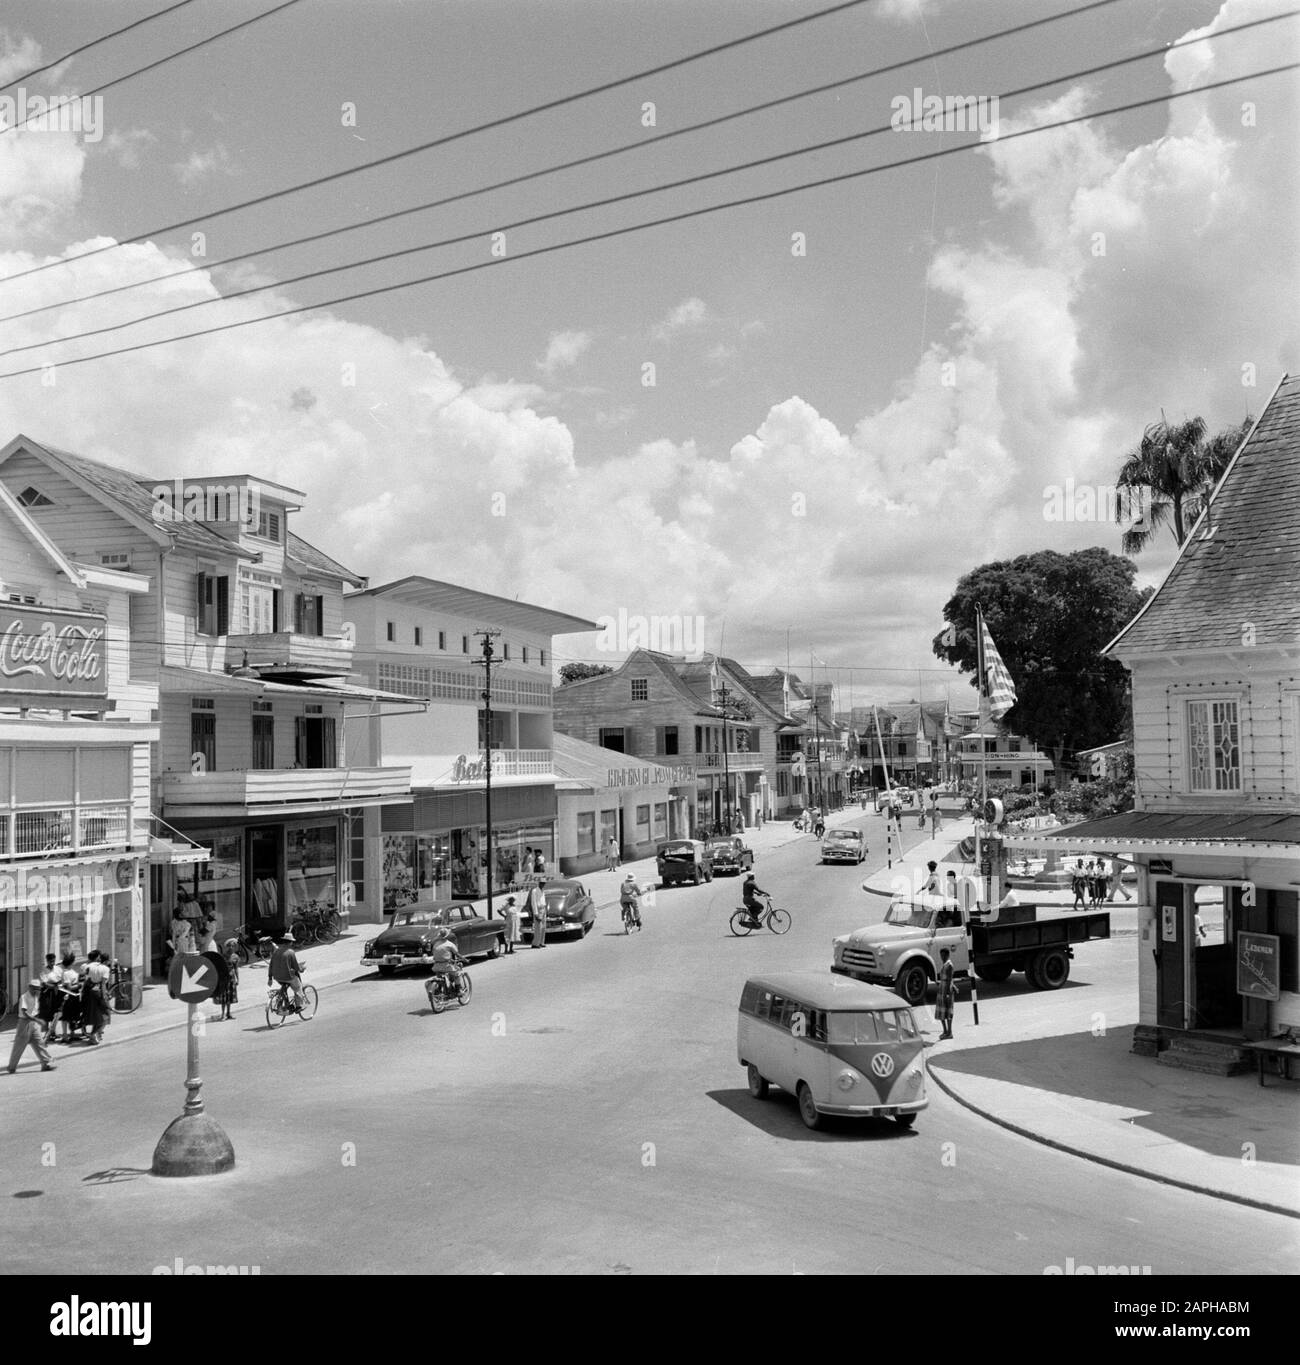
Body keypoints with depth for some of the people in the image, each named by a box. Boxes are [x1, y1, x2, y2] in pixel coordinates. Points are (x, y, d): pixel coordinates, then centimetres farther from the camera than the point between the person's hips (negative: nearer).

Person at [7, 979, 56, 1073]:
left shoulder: (36, 997, 7)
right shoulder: (24, 997, -16)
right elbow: (25, 1013, -26)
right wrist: (38, 1021, -32)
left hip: (34, 1022, 6)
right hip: (25, 1022, -6)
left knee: (40, 1042, 1)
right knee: (19, 1045, 3)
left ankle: (46, 1063, 0)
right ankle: (12, 1067, 17)